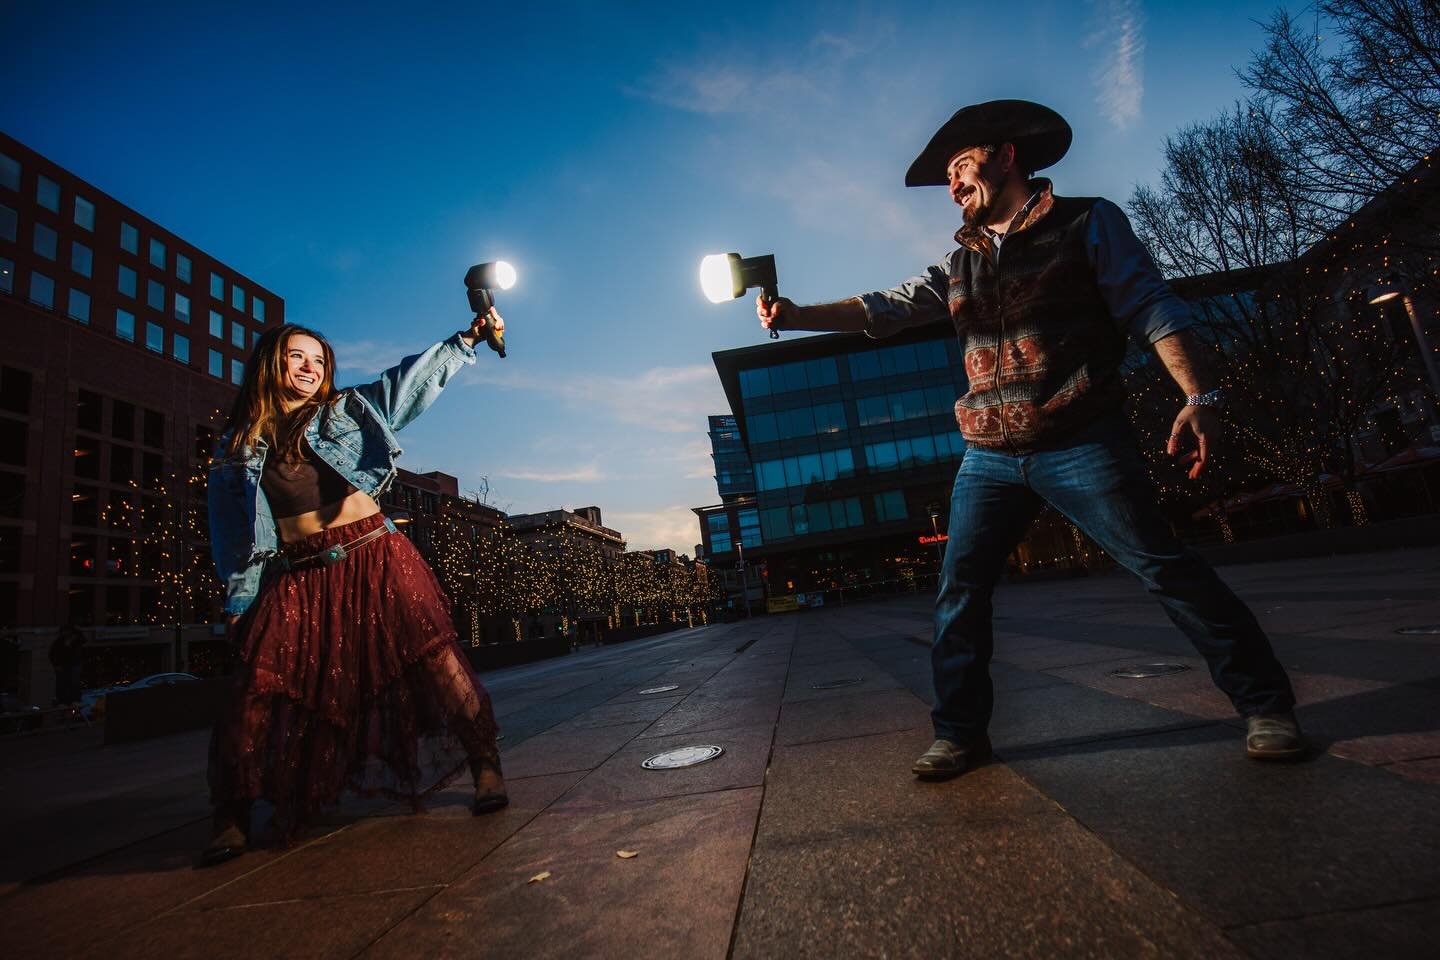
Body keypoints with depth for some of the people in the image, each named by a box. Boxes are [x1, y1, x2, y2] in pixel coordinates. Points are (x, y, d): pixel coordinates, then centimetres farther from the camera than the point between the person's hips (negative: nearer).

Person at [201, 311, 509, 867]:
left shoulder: (346, 411, 12)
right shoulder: (238, 450, 13)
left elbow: (411, 380, 10)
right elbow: (235, 536, 12)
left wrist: (467, 338, 4)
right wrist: (241, 604, 8)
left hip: (373, 558, -1)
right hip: (300, 577, 1)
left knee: (433, 655, -12)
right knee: (259, 690, -6)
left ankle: (485, 768, -5)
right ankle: (231, 820, 11)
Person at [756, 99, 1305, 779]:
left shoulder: (1087, 223, 5)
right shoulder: (960, 263, 17)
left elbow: (1153, 311, -1)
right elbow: (886, 308, 7)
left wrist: (1199, 397, -13)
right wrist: (795, 316, -4)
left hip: (1081, 447, -4)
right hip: (989, 460, 4)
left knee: (1165, 567, -2)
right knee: (959, 591, 1)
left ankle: (1265, 706, 19)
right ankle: (960, 733, 13)